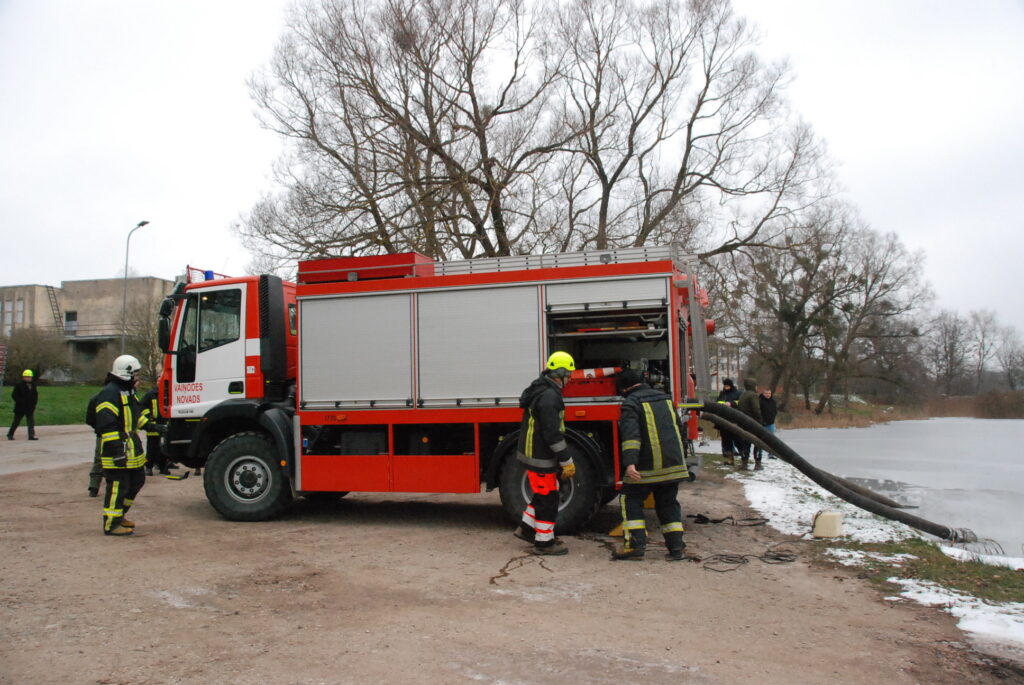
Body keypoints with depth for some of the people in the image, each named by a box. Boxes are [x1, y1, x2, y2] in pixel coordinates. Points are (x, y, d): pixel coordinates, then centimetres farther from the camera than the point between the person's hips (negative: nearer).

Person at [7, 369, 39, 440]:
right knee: (16, 422, 6)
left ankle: (31, 435, -5)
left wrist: (34, 402, 5)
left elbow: (35, 395, 18)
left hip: (30, 408, 5)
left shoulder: (33, 385, 10)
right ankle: (10, 434, 22)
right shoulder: (18, 385, -8)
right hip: (20, 408, -5)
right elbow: (14, 395, -9)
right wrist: (20, 402, -15)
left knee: (31, 421, -3)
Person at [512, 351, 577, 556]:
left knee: (544, 493, 21)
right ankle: (544, 542, 10)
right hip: (541, 457, -10)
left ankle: (527, 528, 30)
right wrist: (566, 461, -19)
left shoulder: (539, 390, 11)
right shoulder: (549, 396, -23)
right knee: (548, 498, 0)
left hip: (533, 452, 10)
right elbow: (553, 433, -25)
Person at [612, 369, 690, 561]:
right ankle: (676, 547, 11)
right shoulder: (665, 398, 16)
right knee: (668, 503, 15)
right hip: (673, 464, 6)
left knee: (630, 500, 6)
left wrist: (630, 463, -29)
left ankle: (636, 544, -1)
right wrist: (682, 457, 34)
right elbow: (680, 429, 24)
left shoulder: (631, 403, -6)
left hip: (646, 466, -6)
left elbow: (630, 434, -21)